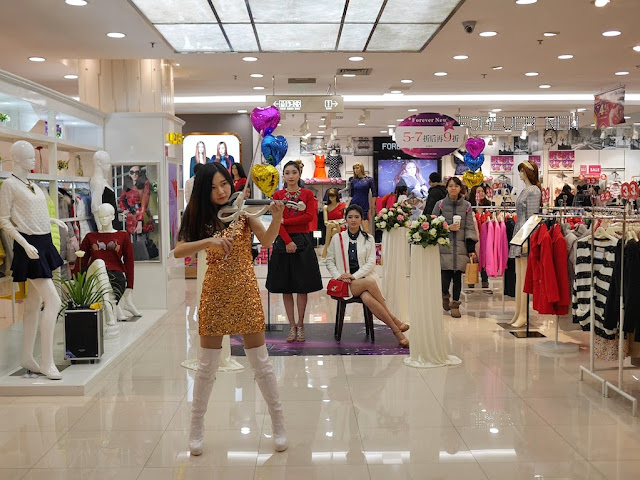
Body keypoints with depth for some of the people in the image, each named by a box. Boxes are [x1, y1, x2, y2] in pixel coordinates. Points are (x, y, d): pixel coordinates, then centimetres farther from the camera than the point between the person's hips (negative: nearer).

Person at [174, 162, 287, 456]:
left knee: (260, 362, 4)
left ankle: (278, 424, 18)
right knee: (207, 365, 8)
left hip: (245, 291, -1)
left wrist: (277, 218, -33)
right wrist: (208, 241, -24)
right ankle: (196, 427, 24)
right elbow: (178, 251, -10)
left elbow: (266, 240, -15)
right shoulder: (200, 217, 1)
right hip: (215, 292, 1)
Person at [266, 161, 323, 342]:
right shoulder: (277, 195, 7)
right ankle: (292, 326, 10)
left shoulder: (307, 194, 7)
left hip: (303, 241, 0)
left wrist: (285, 221, -11)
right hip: (283, 242, 0)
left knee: (302, 286, 1)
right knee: (285, 288, 2)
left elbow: (310, 216, -6)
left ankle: (300, 325, 11)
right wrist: (288, 241, -15)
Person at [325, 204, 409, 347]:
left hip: (364, 278, 1)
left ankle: (396, 330, -26)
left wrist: (355, 276, -12)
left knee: (367, 298, -37)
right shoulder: (337, 238, 10)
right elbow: (329, 261, 10)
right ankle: (395, 324, -29)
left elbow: (371, 262, 2)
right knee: (370, 283, -35)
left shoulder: (368, 239, 11)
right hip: (344, 283, -1)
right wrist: (339, 276, -9)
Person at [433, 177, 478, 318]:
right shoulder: (440, 204, 5)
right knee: (446, 275, -8)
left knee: (457, 276, -1)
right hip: (444, 245, -1)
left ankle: (455, 304, 12)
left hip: (460, 246, 1)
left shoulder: (466, 206, 8)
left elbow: (470, 228, 6)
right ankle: (445, 295, 23)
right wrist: (447, 228, -7)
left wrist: (471, 248, -1)